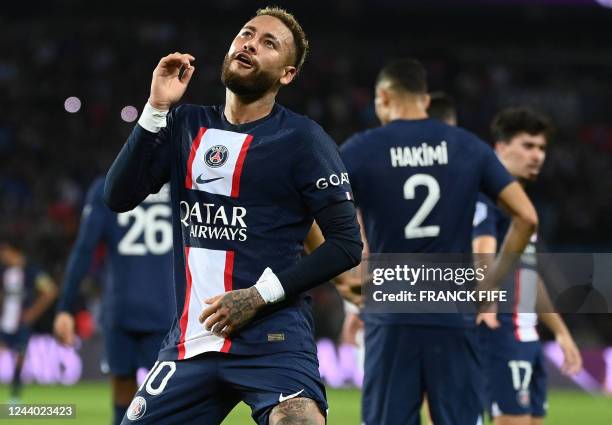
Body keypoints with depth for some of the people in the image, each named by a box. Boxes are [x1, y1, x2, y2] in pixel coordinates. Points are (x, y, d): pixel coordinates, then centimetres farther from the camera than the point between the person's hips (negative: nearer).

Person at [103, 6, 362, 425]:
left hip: (272, 339, -5)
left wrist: (261, 295, -14)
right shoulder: (187, 125, 11)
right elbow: (119, 197, 1)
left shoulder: (302, 139, -4)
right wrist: (156, 109, -7)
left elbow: (346, 243, -7)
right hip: (191, 339, 5)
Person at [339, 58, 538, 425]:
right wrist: (493, 280, 10)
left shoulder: (361, 150, -1)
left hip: (391, 322, -1)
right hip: (454, 320, 1)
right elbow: (526, 217, 3)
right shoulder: (469, 148, 5)